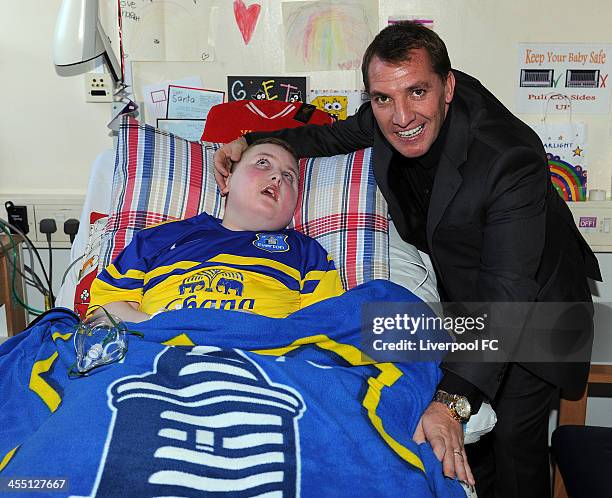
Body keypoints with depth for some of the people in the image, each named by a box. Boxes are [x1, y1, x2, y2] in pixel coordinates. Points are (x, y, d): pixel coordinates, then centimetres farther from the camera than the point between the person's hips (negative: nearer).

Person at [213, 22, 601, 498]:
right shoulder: (388, 118, -18)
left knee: (513, 436, -2)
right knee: (470, 430, 15)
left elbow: (507, 292, -40)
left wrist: (452, 399, -49)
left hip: (534, 301, -5)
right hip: (459, 292, 6)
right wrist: (251, 142, -6)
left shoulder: (512, 159, -37)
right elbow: (338, 135, 5)